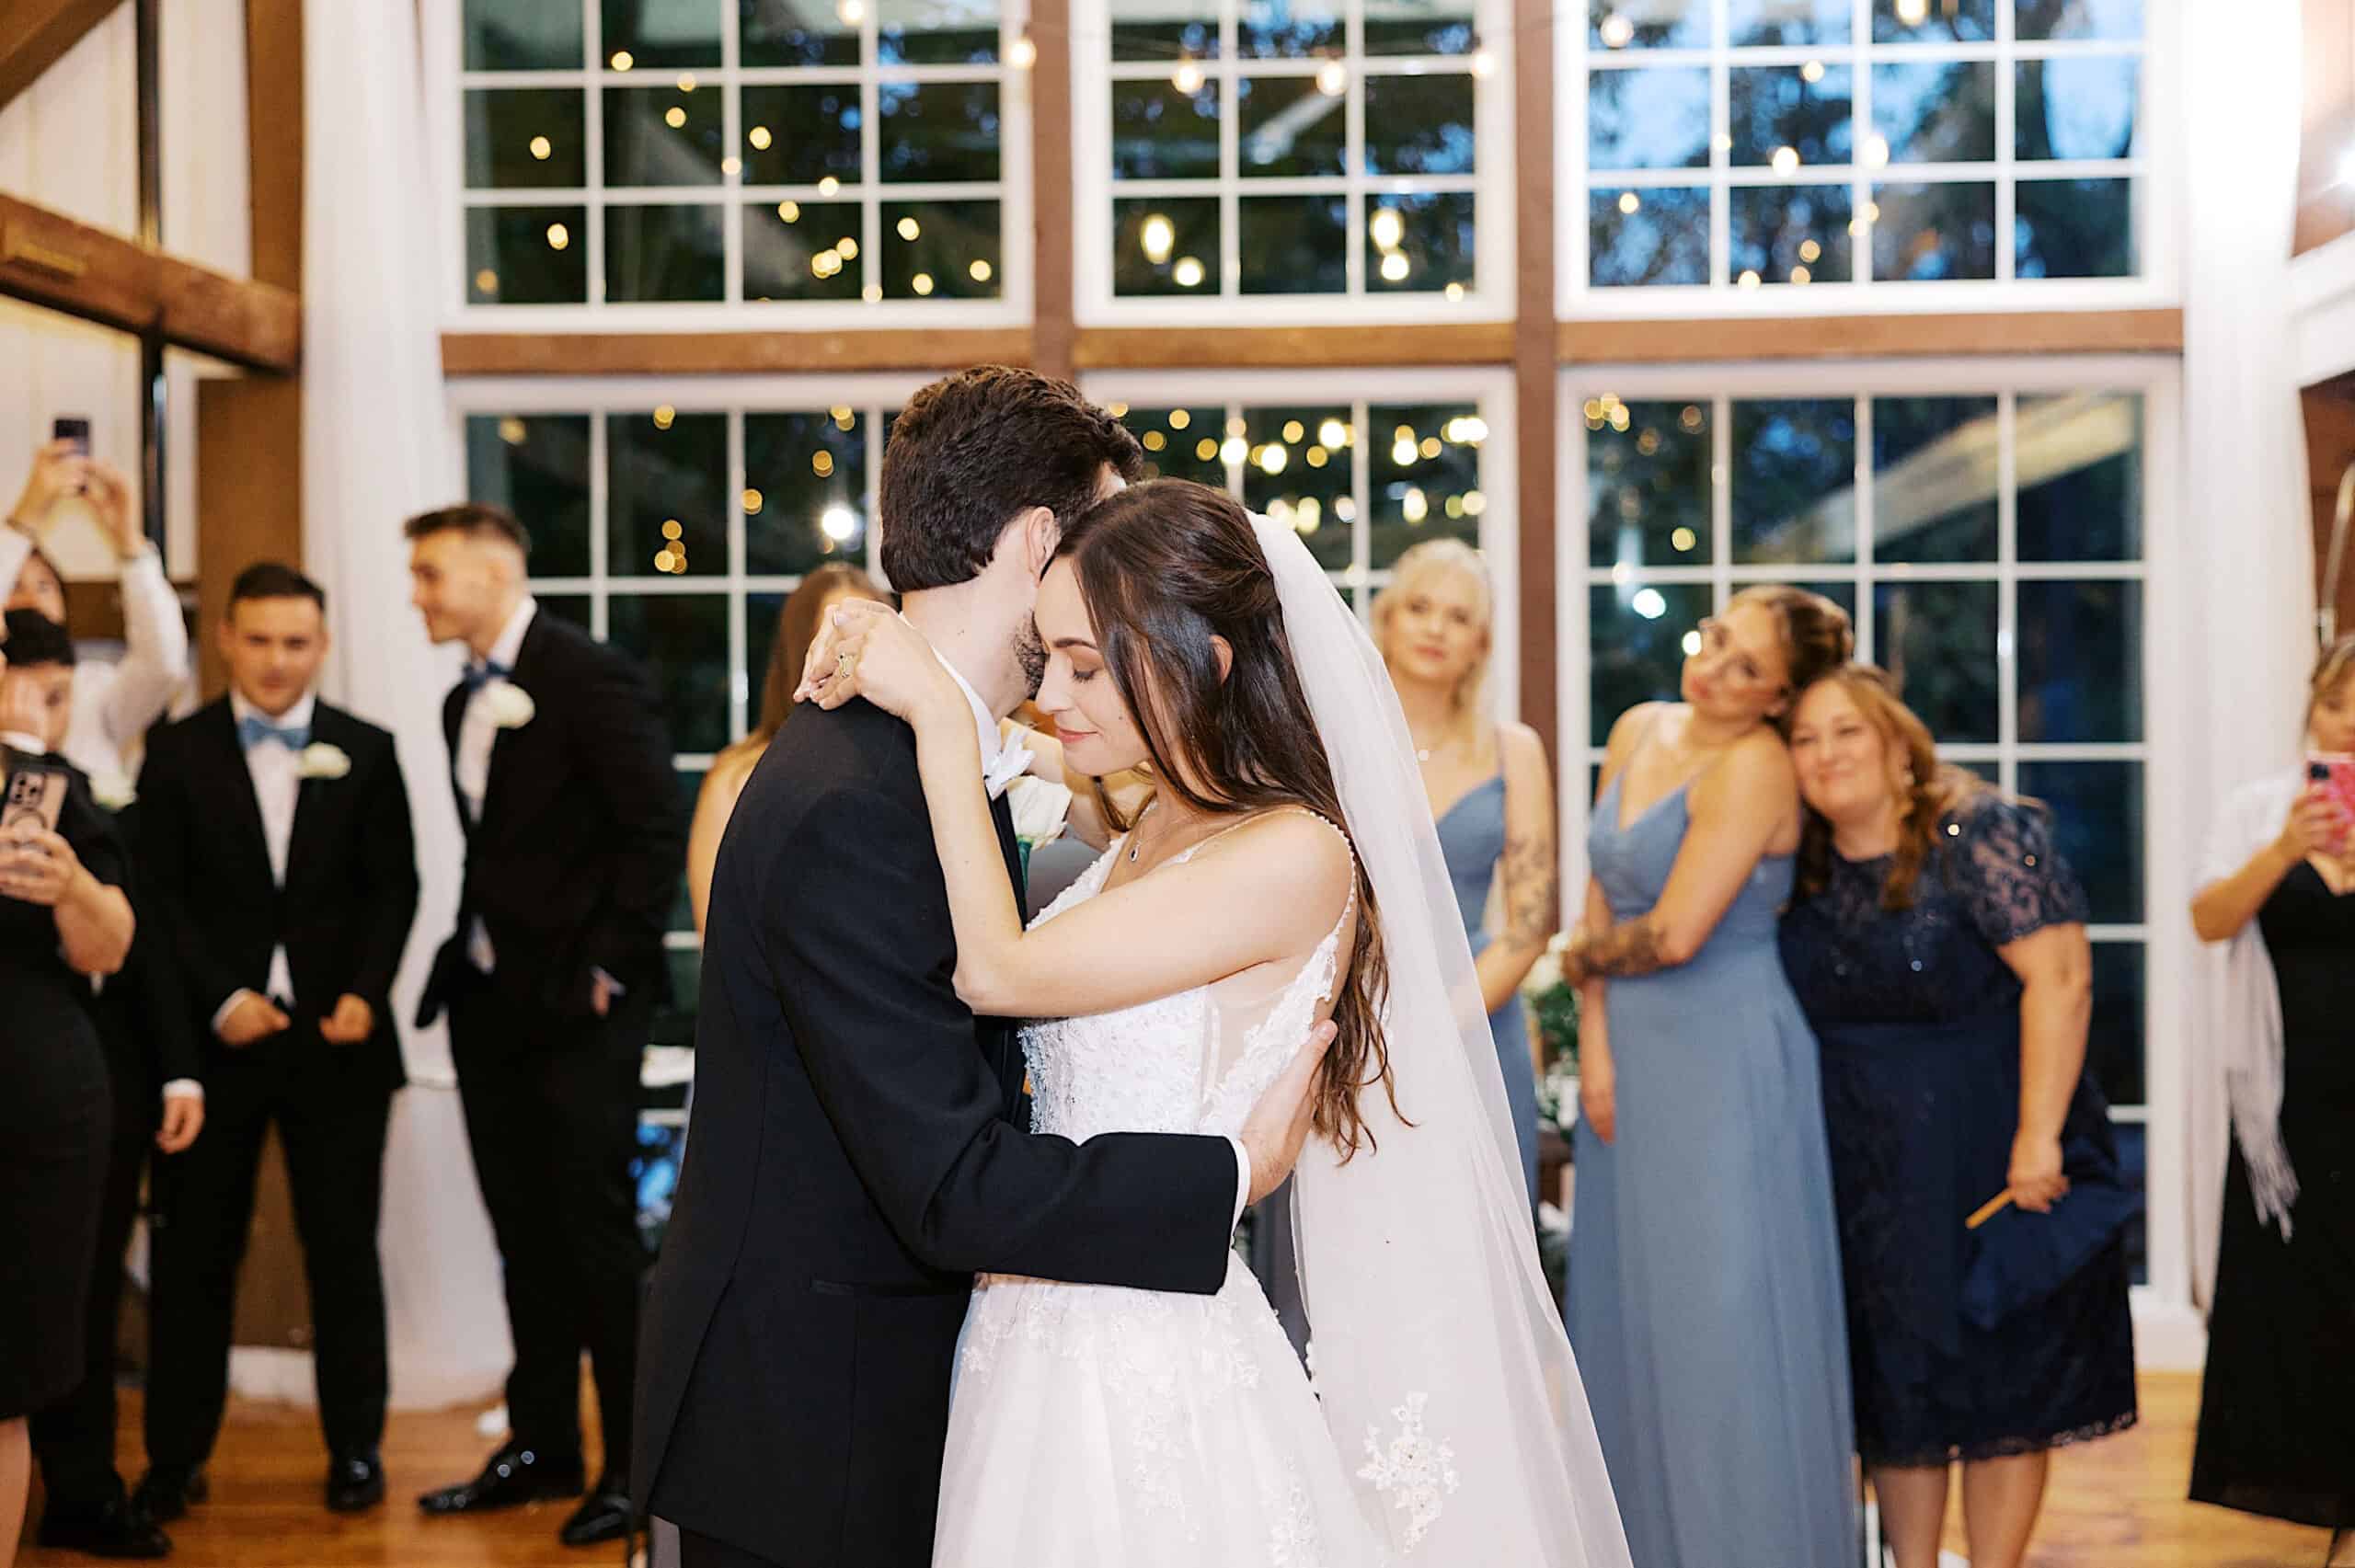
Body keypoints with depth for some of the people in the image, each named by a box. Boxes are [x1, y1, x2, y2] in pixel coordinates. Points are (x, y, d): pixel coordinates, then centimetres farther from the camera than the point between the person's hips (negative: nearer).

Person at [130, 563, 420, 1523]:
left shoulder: (366, 752, 6)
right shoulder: (177, 752, 4)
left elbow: (393, 887, 4)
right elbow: (160, 894, 0)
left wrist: (365, 992, -10)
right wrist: (220, 1001, -11)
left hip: (335, 1036, 0)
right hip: (215, 1036, 0)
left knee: (344, 1246, 6)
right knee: (195, 1251, 6)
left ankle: (355, 1447, 17)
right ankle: (177, 1456, 16)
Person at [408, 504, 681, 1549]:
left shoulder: (590, 675, -11)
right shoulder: (466, 702, 14)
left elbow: (655, 828, -15)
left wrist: (610, 967, -16)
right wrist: (464, 961, 7)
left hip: (578, 1003, -8)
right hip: (489, 1001, 8)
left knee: (597, 1230, -3)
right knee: (525, 1236, 13)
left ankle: (634, 1466, 7)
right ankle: (542, 1446, 24)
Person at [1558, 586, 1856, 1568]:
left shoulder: (1753, 765, -15)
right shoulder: (1638, 732, 8)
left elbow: (1674, 935, -20)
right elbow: (1602, 900, 9)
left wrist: (1583, 961, -1)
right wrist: (1595, 1046, 1)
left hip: (1726, 1060, -8)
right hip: (1632, 1052, 8)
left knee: (1723, 1310, -1)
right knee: (1632, 1309, 12)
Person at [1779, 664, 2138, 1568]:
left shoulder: (1982, 836, -12)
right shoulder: (1804, 866, 4)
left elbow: (2059, 977, -18)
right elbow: (1799, 1005, 14)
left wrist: (2037, 1137, -23)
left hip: (1988, 1152, -5)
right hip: (1865, 1166, 5)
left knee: (1999, 1375, 4)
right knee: (1894, 1381, 11)